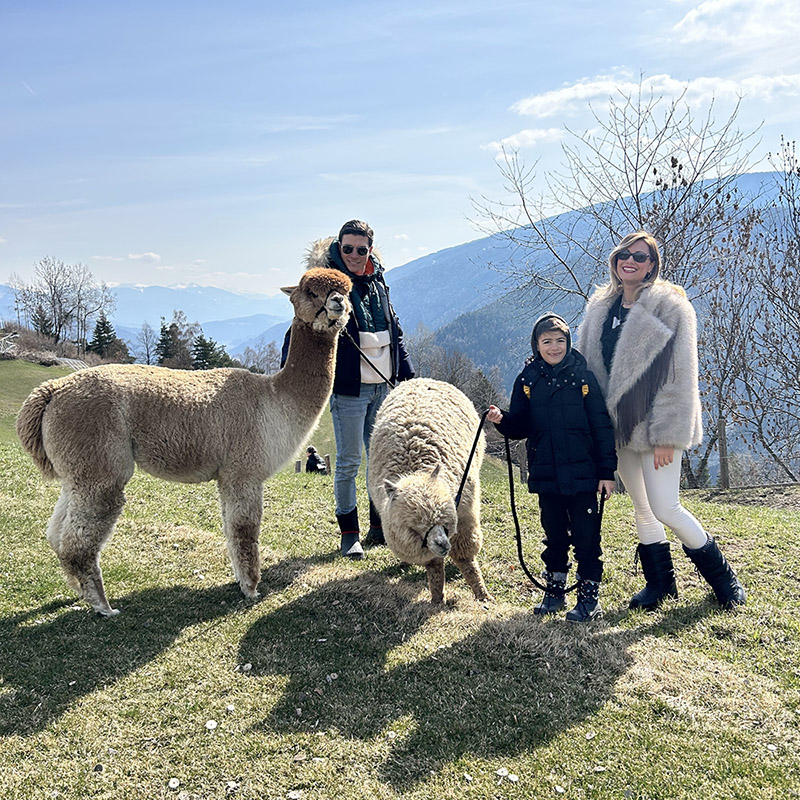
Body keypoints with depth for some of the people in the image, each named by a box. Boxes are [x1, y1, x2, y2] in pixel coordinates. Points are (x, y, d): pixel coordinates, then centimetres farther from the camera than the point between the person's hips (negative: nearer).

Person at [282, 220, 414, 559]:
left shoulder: (377, 282, 11)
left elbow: (395, 332, 20)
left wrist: (407, 375, 20)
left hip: (384, 387, 6)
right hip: (348, 389, -6)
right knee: (348, 462, 0)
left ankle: (379, 527, 27)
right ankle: (349, 533, 14)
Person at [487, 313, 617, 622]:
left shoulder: (583, 376, -3)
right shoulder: (527, 380, 4)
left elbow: (602, 426, -2)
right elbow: (521, 427, 8)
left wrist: (607, 471, -5)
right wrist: (503, 420, -14)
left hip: (582, 474, -3)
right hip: (545, 475, 3)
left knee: (586, 535, 2)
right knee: (554, 534, 15)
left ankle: (589, 596, 14)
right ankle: (555, 590, 29)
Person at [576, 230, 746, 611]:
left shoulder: (670, 307, -9)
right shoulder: (600, 309, 9)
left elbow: (681, 377, -13)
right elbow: (588, 367, 12)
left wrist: (666, 436, -17)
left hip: (655, 424, -6)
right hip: (618, 427, 6)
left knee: (665, 509, -7)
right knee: (641, 508, 14)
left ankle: (723, 576, 15)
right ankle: (659, 583, 29)